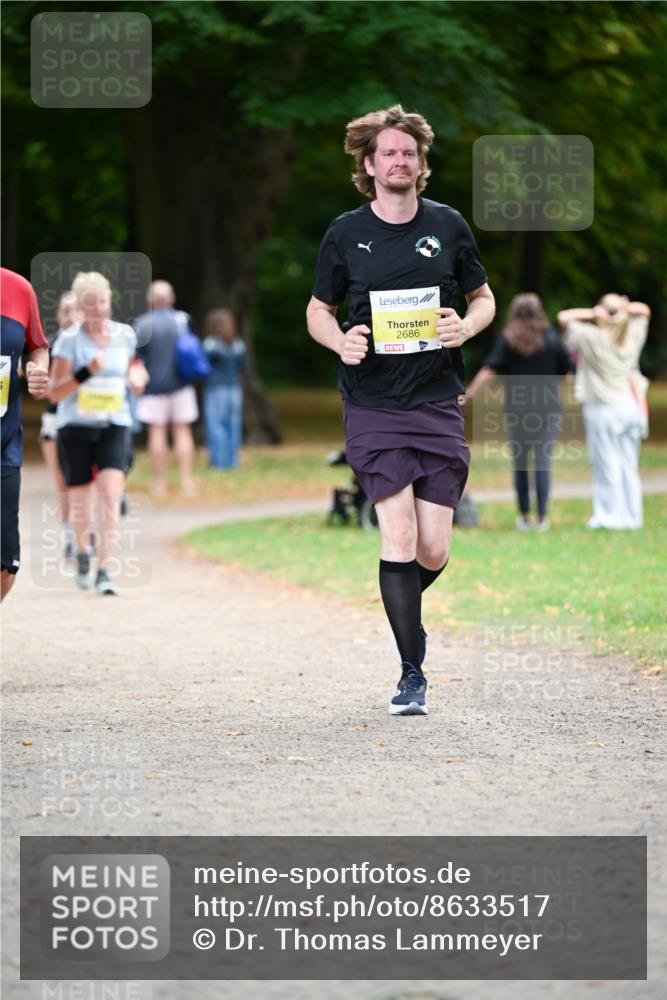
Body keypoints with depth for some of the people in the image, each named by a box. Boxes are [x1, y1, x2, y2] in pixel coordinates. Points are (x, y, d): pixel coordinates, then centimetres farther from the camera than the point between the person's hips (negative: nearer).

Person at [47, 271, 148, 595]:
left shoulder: (125, 335, 3)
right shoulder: (69, 340, -8)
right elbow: (54, 392, -10)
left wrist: (136, 379, 0)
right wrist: (86, 373, -24)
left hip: (114, 425, 1)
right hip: (76, 425, -1)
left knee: (111, 493, -17)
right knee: (79, 496, 8)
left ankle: (104, 570, -16)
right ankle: (82, 553, 38)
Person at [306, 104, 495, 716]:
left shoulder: (448, 226, 5)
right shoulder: (346, 234, 2)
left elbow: (484, 298, 15)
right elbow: (318, 311, 13)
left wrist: (467, 326, -7)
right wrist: (341, 341, -9)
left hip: (438, 402, 2)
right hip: (373, 407, -2)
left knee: (434, 550, -2)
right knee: (398, 534, -13)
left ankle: (404, 612, 33)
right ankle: (412, 675, -3)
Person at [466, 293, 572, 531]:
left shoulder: (507, 340, -3)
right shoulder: (551, 339, 0)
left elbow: (489, 371, -12)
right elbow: (567, 369, 7)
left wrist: (469, 393, -11)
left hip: (516, 410, 0)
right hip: (548, 410, 0)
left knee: (520, 464, 10)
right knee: (543, 462, -1)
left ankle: (524, 517, 14)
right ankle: (542, 518, -4)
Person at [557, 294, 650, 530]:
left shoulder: (592, 339, -13)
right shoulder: (632, 337, 1)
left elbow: (564, 317, -6)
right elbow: (644, 311, 18)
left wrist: (592, 314, -7)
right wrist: (625, 308, 0)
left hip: (602, 410, -5)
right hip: (629, 407, 5)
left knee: (606, 464, -1)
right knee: (628, 464, 9)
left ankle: (610, 514, -2)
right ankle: (631, 514, 10)